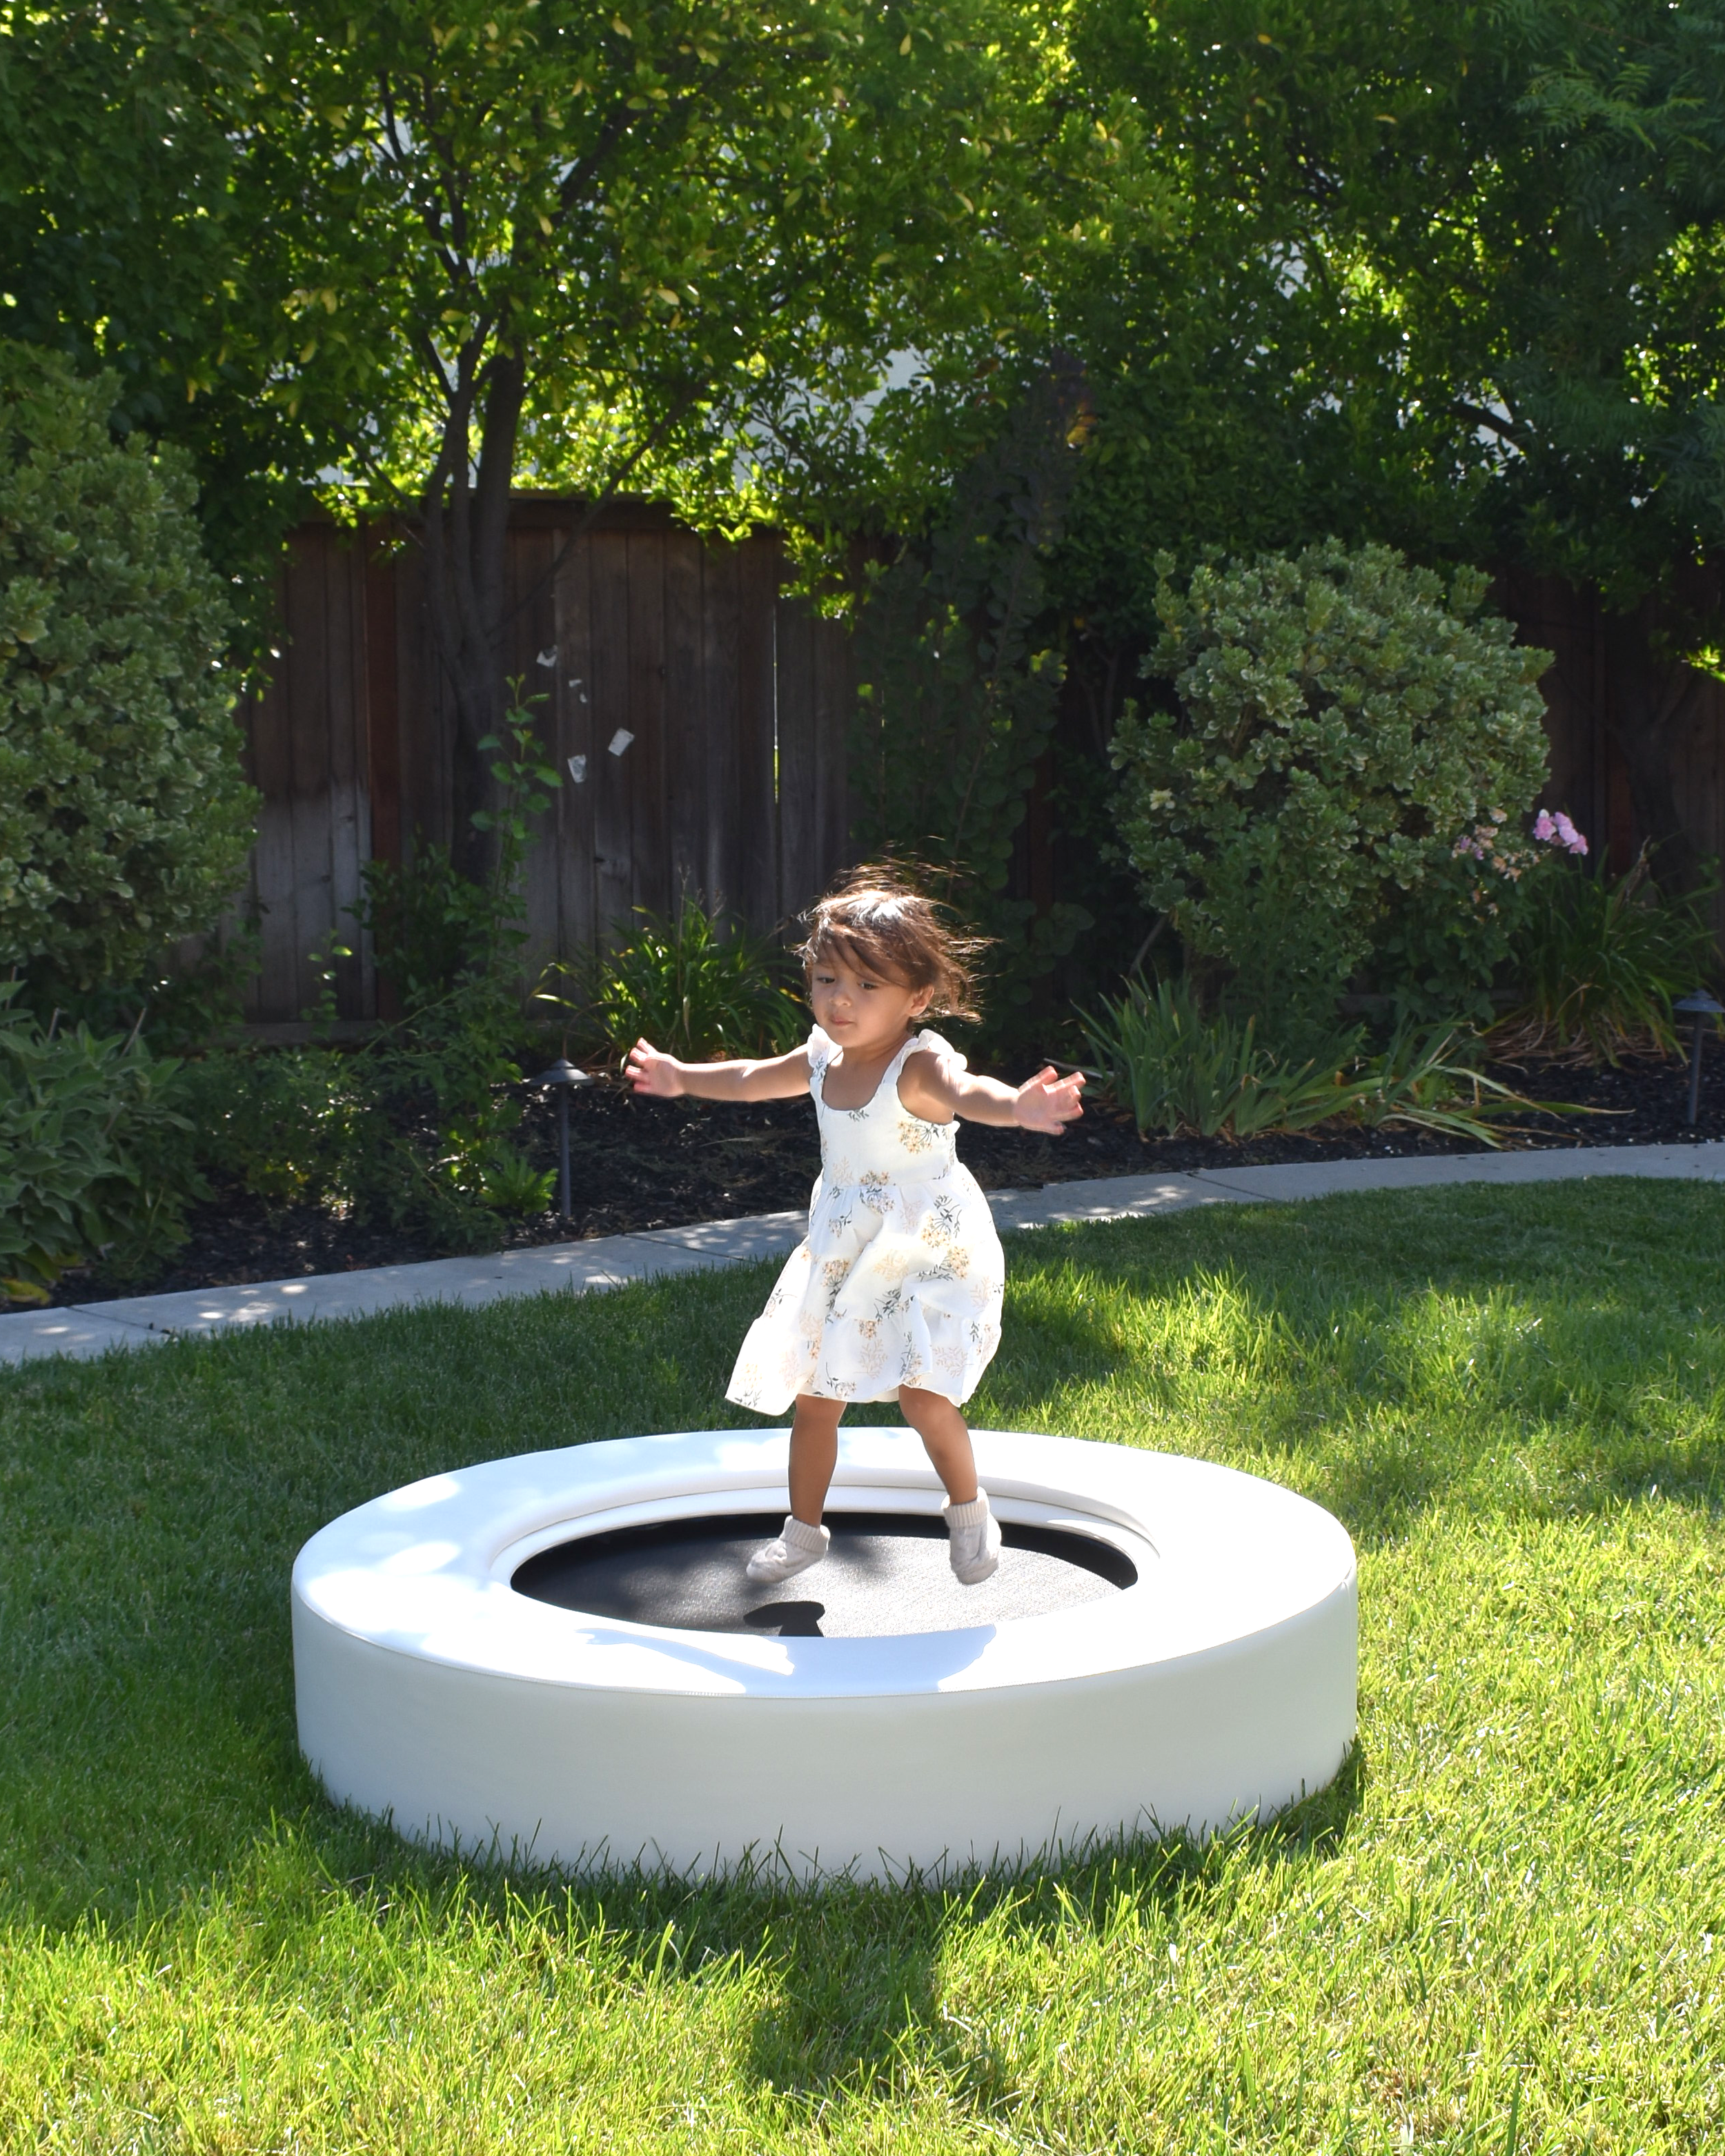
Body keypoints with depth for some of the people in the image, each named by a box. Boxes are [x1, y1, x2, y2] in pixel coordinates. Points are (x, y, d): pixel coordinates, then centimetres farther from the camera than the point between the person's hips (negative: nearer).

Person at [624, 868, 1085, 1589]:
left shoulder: (920, 1064, -24)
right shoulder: (823, 1057, -1)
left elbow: (968, 1092, -48)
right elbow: (754, 1079, 21)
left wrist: (1017, 1106, -70)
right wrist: (684, 1078, 35)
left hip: (930, 1258, -7)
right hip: (841, 1258, 7)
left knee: (921, 1394, -20)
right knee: (812, 1397, 14)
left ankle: (969, 1508, 8)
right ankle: (803, 1529, 35)